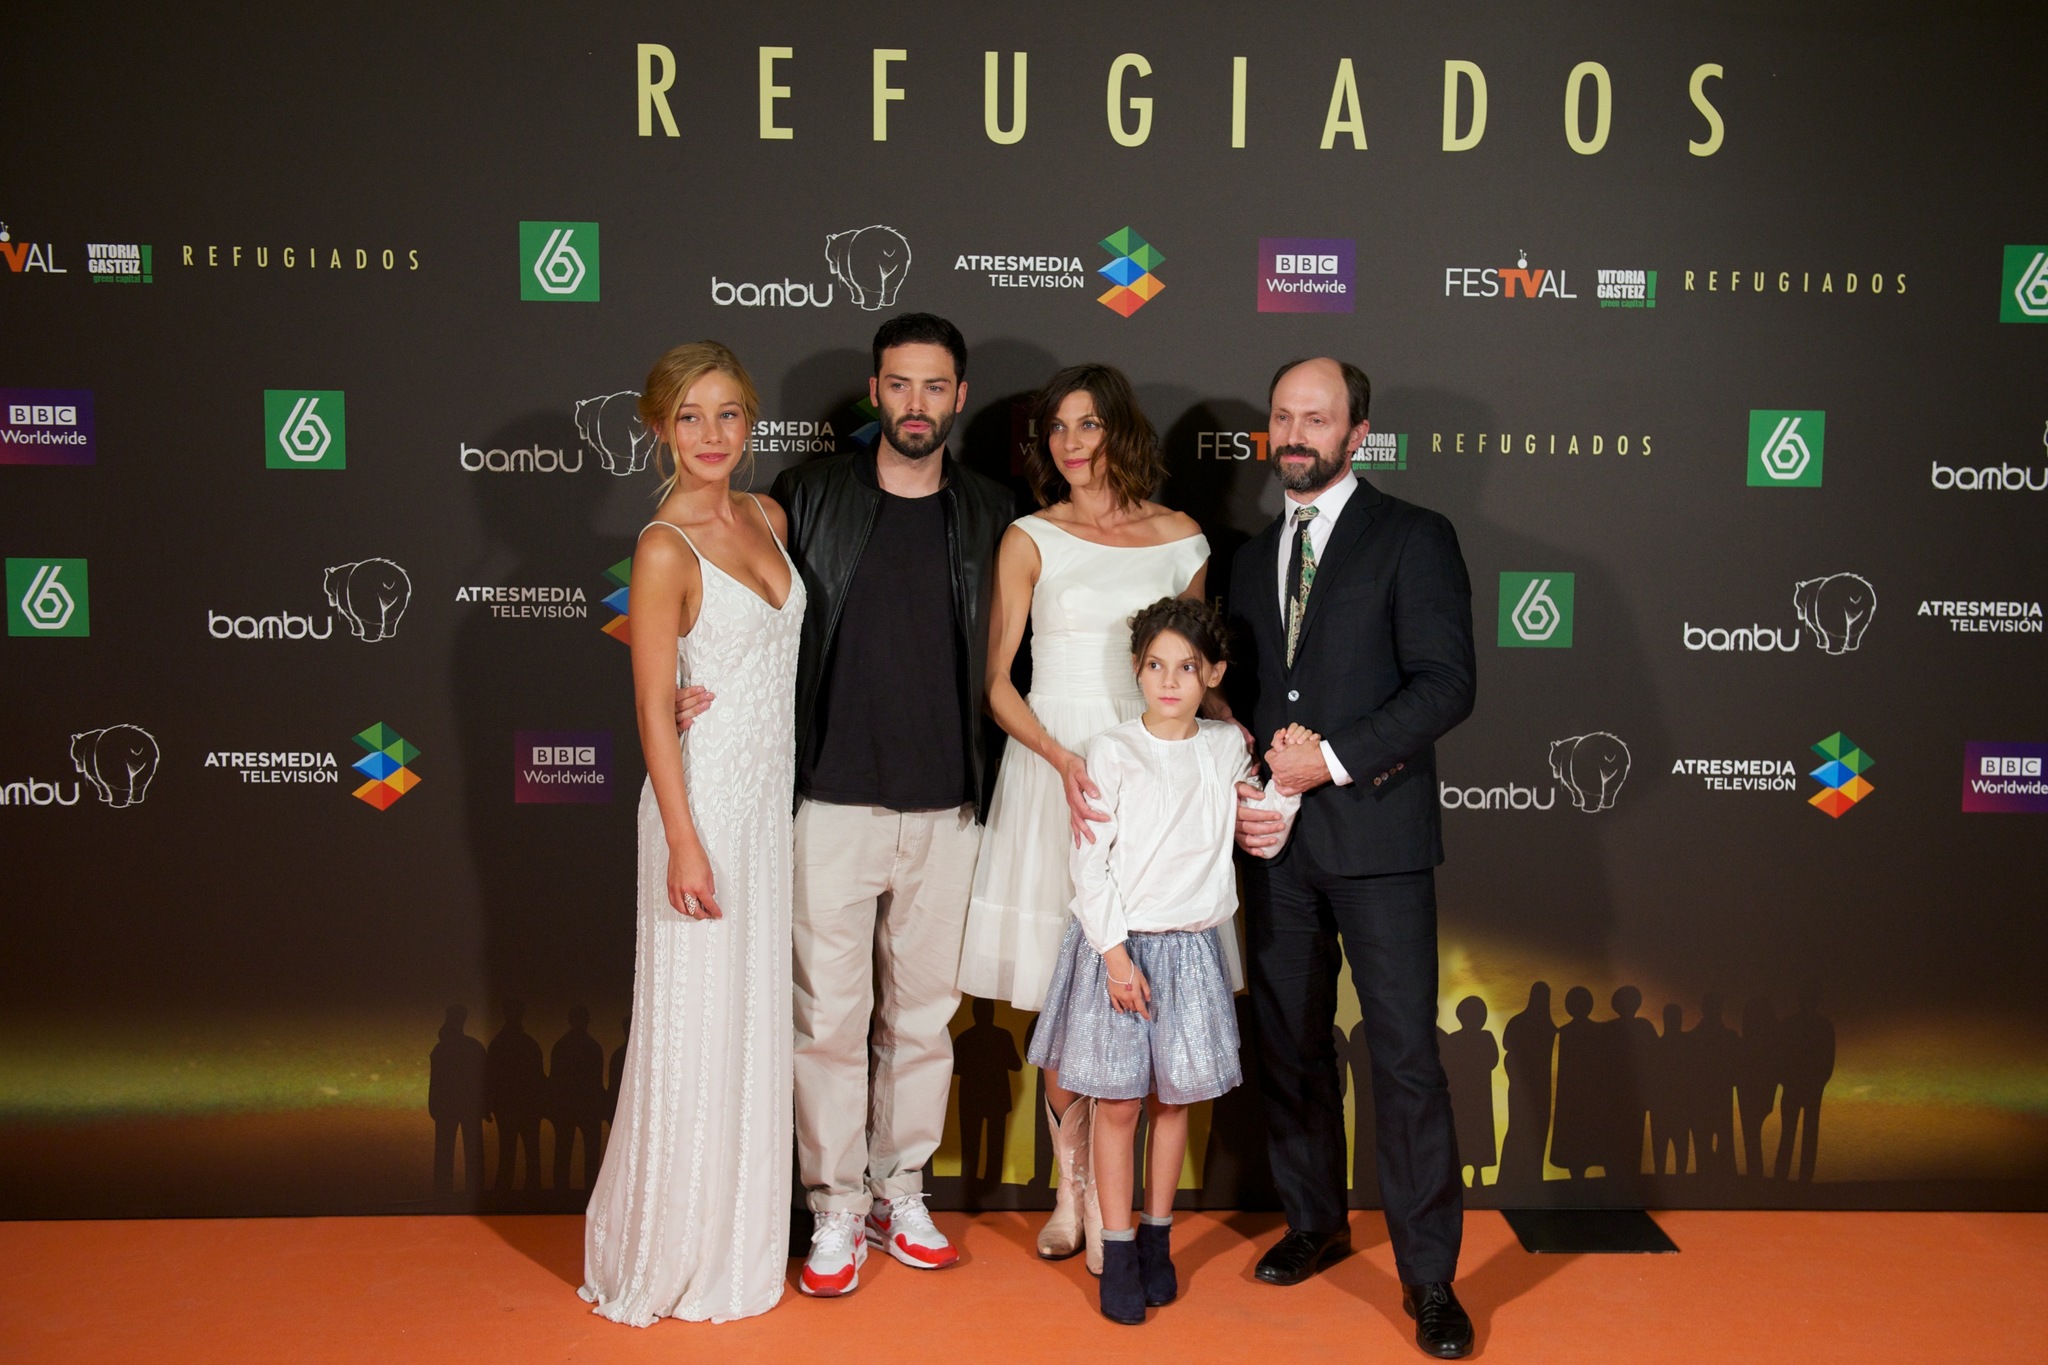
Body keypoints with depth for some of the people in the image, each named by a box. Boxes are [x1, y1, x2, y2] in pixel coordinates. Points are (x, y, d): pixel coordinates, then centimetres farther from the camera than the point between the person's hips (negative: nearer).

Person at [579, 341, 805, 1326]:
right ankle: (672, 1253, 23)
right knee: (695, 1029, 4)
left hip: (774, 798, 7)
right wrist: (684, 842, -17)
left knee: (758, 1018, 15)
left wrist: (782, 801, 9)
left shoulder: (767, 518, 7)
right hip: (704, 802, -7)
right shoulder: (665, 549, -13)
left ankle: (741, 1237, 32)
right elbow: (655, 708, -14)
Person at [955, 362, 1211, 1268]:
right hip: (1050, 764, -1)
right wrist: (1063, 759, -15)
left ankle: (1103, 1195, 13)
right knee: (1061, 994, 2)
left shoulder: (1180, 538, 8)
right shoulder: (1030, 540, 2)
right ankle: (1073, 1187, 19)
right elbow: (996, 682, 0)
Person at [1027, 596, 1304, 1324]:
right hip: (1120, 943, -3)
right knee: (1118, 1101, 1)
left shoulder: (1227, 747, 5)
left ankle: (1158, 1239, 26)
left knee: (1175, 1098, 10)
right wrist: (1115, 953, -13)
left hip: (1191, 947, 3)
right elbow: (1089, 861, -8)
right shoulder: (1113, 751, -6)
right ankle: (1118, 1252, 14)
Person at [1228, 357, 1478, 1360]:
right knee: (1289, 1044, 12)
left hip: (1376, 835, -5)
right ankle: (1315, 1221, 31)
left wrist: (1332, 758, -17)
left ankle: (1428, 1275, 9)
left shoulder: (1413, 540, -1)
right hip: (1274, 843, 5)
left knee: (1406, 1055, -3)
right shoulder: (1252, 558, 16)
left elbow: (1445, 684, -10)